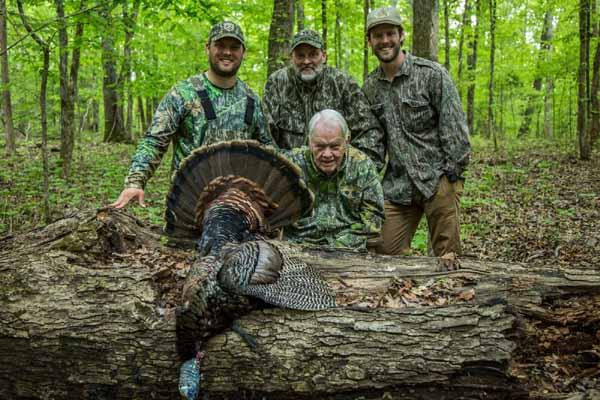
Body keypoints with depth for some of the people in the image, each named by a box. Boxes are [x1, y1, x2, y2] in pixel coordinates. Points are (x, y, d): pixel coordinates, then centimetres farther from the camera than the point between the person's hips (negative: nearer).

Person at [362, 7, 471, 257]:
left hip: (437, 180, -5)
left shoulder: (432, 74, -8)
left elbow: (455, 126, -9)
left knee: (447, 256, 0)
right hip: (397, 185, 5)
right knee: (388, 252, 4)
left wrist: (453, 172, -12)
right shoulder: (370, 86, 8)